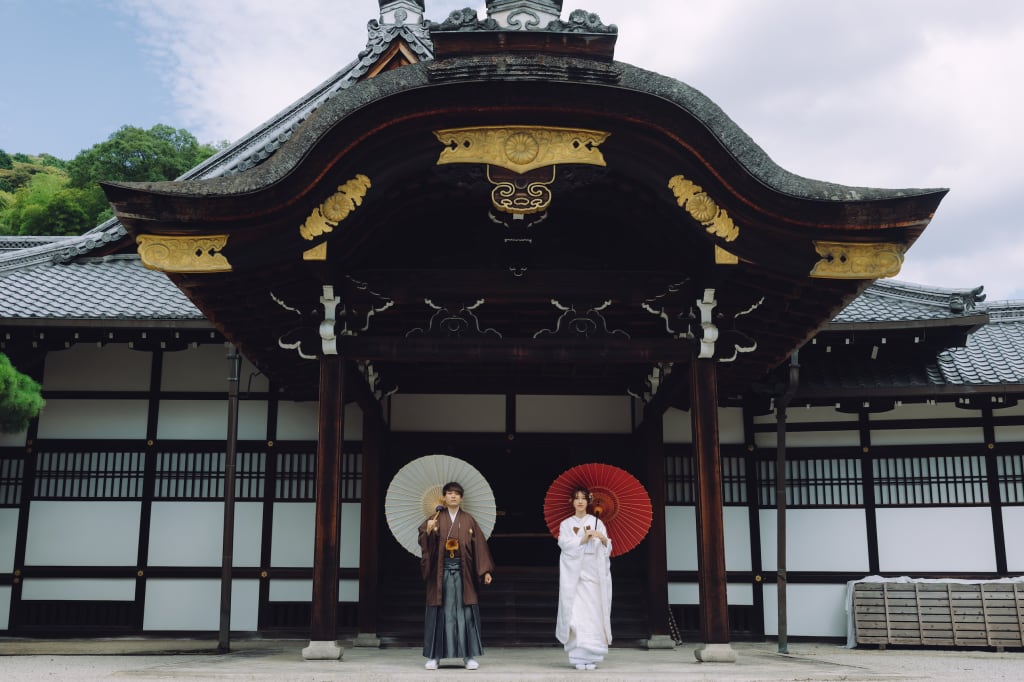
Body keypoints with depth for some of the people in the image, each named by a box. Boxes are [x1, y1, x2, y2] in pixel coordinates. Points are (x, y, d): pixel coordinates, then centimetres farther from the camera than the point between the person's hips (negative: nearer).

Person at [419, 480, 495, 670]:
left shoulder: (468, 520, 7)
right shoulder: (436, 519, 5)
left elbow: (479, 546, 5)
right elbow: (424, 542, -3)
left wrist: (485, 571, -1)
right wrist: (428, 531, -24)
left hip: (463, 571, 1)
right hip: (441, 571, 0)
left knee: (464, 611, 0)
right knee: (441, 611, 1)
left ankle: (469, 655, 6)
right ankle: (434, 655, 7)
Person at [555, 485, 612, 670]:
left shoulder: (597, 522, 10)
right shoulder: (566, 524, 11)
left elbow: (606, 549, 4)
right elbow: (565, 544, -5)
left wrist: (603, 538, -17)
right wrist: (584, 538, -17)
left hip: (592, 573, 0)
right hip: (573, 573, 0)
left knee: (592, 613, -6)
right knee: (576, 613, -7)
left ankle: (591, 657, -1)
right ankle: (579, 657, -4)